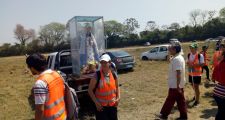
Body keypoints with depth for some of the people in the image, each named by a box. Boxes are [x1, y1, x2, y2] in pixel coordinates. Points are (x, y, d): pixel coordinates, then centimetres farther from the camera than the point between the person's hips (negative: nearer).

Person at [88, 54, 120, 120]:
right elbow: (90, 90, -10)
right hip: (101, 105, -4)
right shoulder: (97, 75, -15)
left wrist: (118, 97, 0)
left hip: (112, 104, 4)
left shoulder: (114, 75, -3)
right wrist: (96, 102, -15)